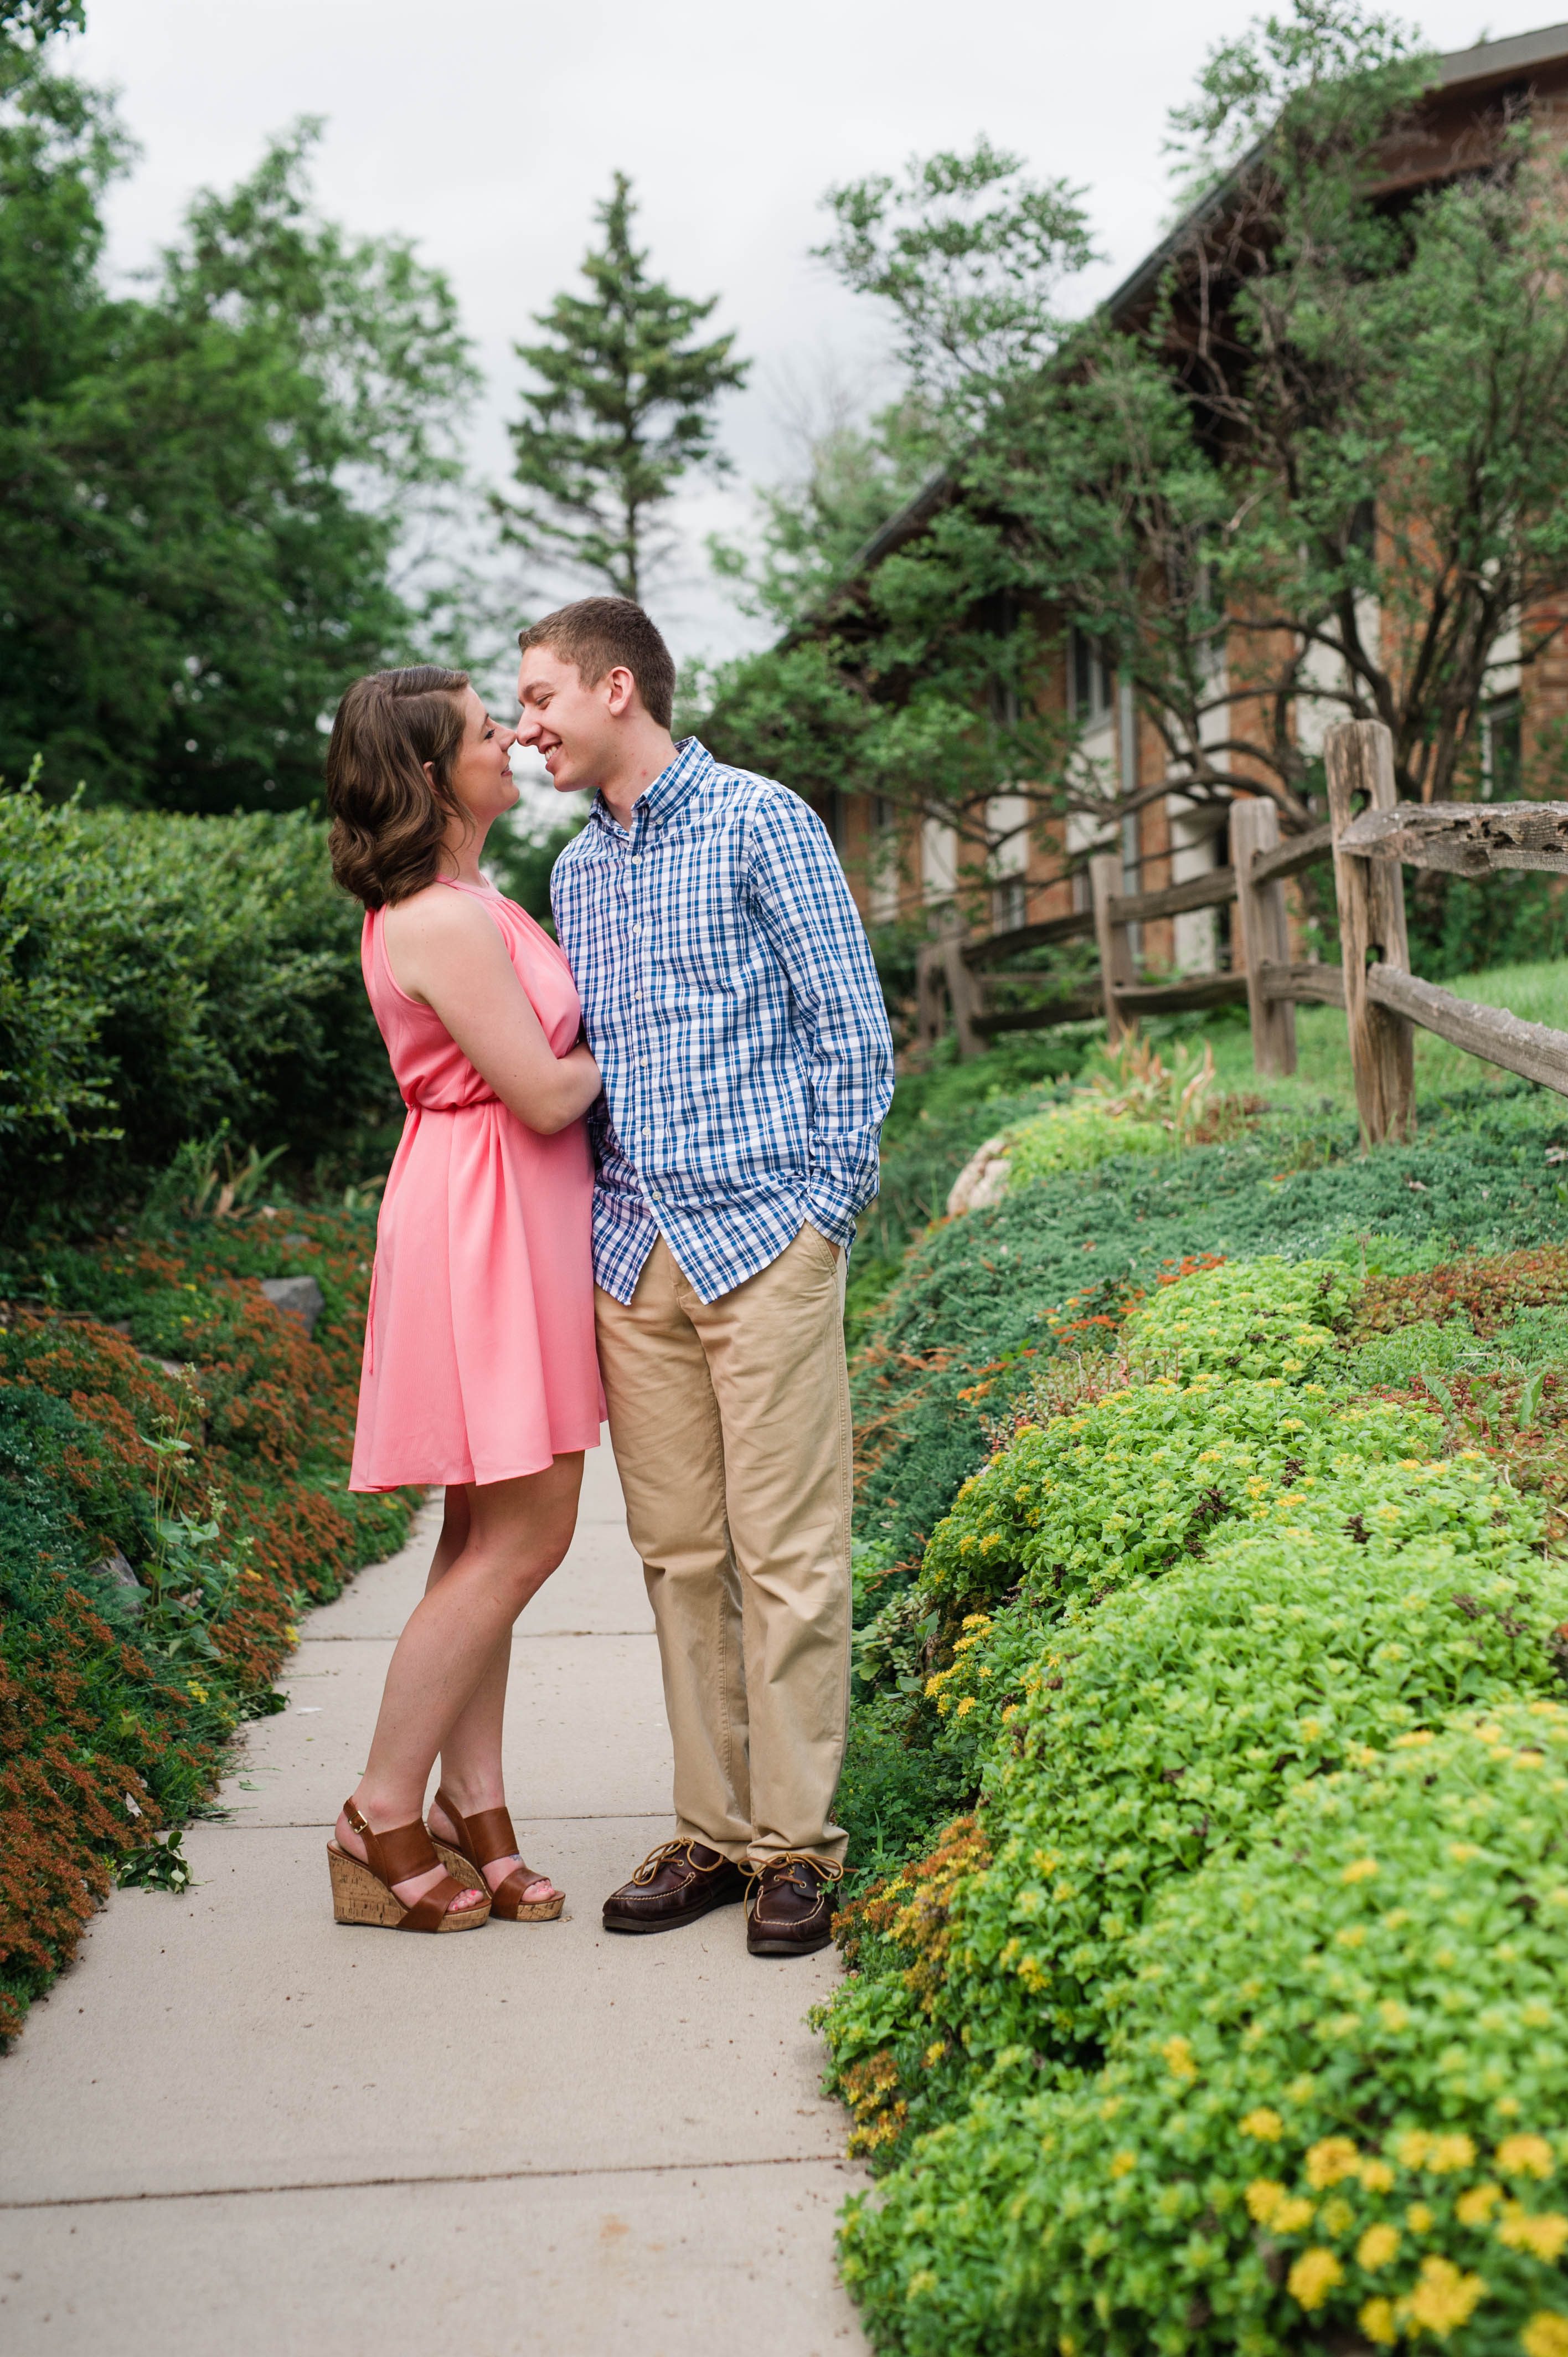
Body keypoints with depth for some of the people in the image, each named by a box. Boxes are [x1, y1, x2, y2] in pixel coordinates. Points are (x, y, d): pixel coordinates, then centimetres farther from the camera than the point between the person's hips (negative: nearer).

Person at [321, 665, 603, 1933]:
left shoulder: (460, 902, 14)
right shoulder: (445, 924, -19)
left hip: (510, 1218, 10)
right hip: (488, 1220, -10)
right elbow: (544, 1094, -18)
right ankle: (383, 1819, 6)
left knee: (491, 1532, 11)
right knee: (523, 1533, -5)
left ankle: (474, 1809, 19)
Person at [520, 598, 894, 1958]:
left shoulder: (760, 822, 0)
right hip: (632, 1256, 6)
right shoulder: (575, 874, 19)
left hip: (764, 1242, -6)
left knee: (786, 1556, -3)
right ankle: (715, 1830, 17)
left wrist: (827, 1210, -7)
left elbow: (854, 1029, -3)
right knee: (679, 1553, 8)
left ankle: (797, 1845, 6)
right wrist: (597, 1223, 11)